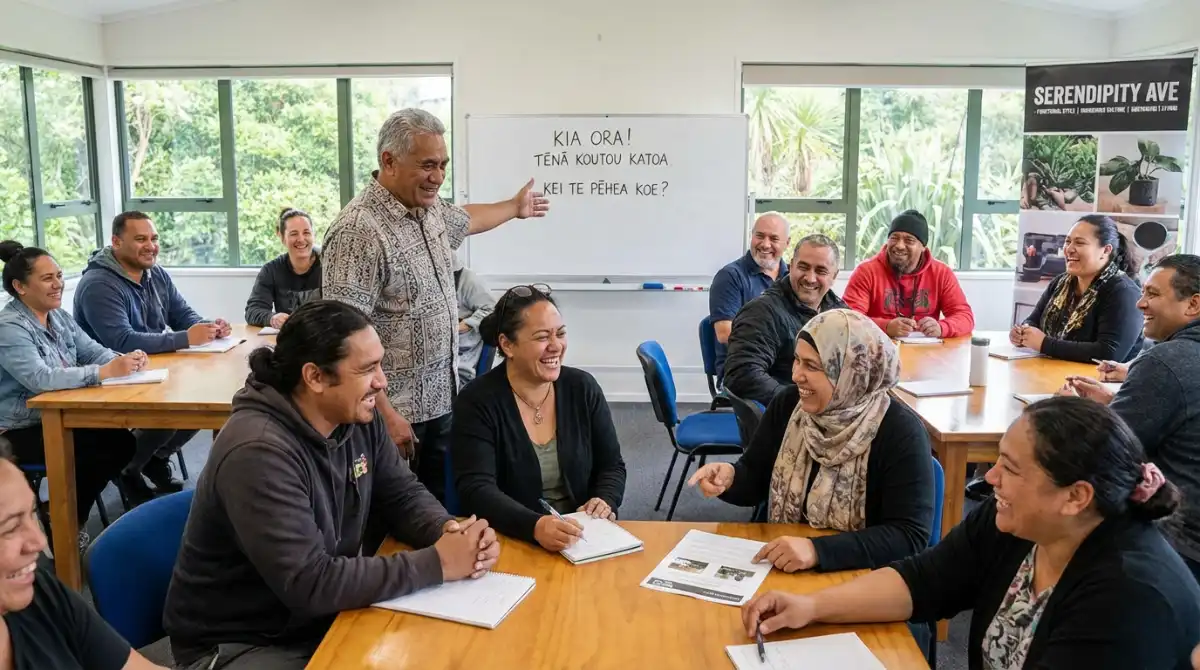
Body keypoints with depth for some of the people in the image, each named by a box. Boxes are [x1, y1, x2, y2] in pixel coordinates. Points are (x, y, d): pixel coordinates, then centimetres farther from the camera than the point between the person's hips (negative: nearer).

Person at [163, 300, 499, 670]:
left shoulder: (358, 417, -4)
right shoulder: (258, 452, -29)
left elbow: (403, 494, 4)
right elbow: (309, 584, -31)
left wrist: (450, 530, -18)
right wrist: (436, 563, -27)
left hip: (328, 614, 7)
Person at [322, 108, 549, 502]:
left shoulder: (430, 208, 4)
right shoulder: (359, 231, -24)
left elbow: (464, 220, 30)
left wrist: (515, 207, 45)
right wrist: (385, 414, -26)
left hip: (441, 400, 8)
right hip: (396, 411, -8)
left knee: (440, 509, 18)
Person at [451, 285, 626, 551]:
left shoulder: (583, 387, 2)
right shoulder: (477, 402, -9)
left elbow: (611, 466, 8)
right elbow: (476, 489, -19)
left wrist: (605, 502, -14)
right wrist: (535, 527, -34)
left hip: (583, 536, 2)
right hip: (509, 541, -2)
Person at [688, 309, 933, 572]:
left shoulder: (900, 432, -16)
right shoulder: (787, 404, -2)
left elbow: (911, 537, -21)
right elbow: (755, 480, 8)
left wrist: (818, 550, -30)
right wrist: (729, 477, -15)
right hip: (780, 569, 3)